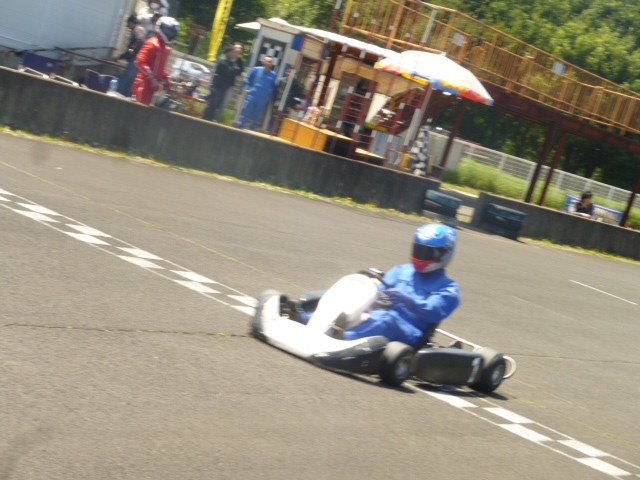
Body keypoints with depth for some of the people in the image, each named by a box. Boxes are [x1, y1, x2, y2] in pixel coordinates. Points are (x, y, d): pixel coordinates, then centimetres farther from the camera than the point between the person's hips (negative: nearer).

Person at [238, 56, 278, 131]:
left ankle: (251, 130, 20)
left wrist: (271, 96, 3)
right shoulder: (257, 70, 0)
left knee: (256, 116, 9)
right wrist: (247, 88, 2)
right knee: (245, 113, -2)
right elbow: (248, 79, 11)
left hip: (263, 99, 1)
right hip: (252, 96, -1)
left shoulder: (273, 75, 0)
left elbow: (274, 87, 9)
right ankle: (240, 128, 4)